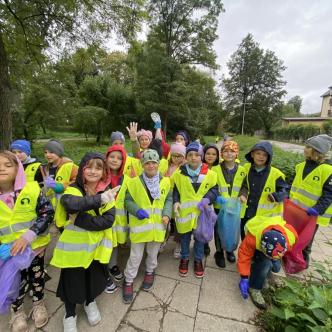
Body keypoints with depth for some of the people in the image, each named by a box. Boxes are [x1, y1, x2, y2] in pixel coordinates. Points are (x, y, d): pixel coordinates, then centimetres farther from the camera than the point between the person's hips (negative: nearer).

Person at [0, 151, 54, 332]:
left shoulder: (31, 189, -16)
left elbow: (47, 213, -14)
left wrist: (28, 236, -24)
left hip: (35, 245, -1)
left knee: (37, 276, 20)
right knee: (17, 281, 17)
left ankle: (38, 304, 48)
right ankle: (17, 311, 48)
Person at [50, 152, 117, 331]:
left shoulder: (106, 192, -5)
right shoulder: (73, 189, -13)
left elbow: (109, 219, -17)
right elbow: (71, 204, -38)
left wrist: (81, 219, -24)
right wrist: (99, 199, -40)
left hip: (97, 246, 3)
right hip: (75, 247, -2)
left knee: (94, 279, 18)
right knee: (72, 282, 13)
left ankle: (90, 303, 51)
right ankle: (70, 315, 44)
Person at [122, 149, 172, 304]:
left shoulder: (165, 182, -4)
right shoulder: (134, 182, -11)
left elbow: (168, 200, 5)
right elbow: (127, 201, -5)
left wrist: (167, 214, -9)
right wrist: (137, 210, -22)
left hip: (157, 226, 3)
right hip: (140, 226, -2)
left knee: (153, 253, 23)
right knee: (135, 256, 12)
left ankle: (149, 272, 51)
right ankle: (128, 281, 36)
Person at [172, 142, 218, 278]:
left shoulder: (210, 174, -7)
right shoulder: (179, 174, -7)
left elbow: (214, 190, -1)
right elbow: (175, 190, 1)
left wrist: (207, 199, -19)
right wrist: (176, 202, -15)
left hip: (202, 213, 1)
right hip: (185, 213, 0)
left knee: (200, 237, 18)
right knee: (185, 237, 18)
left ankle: (198, 260, 42)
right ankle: (184, 258, 43)